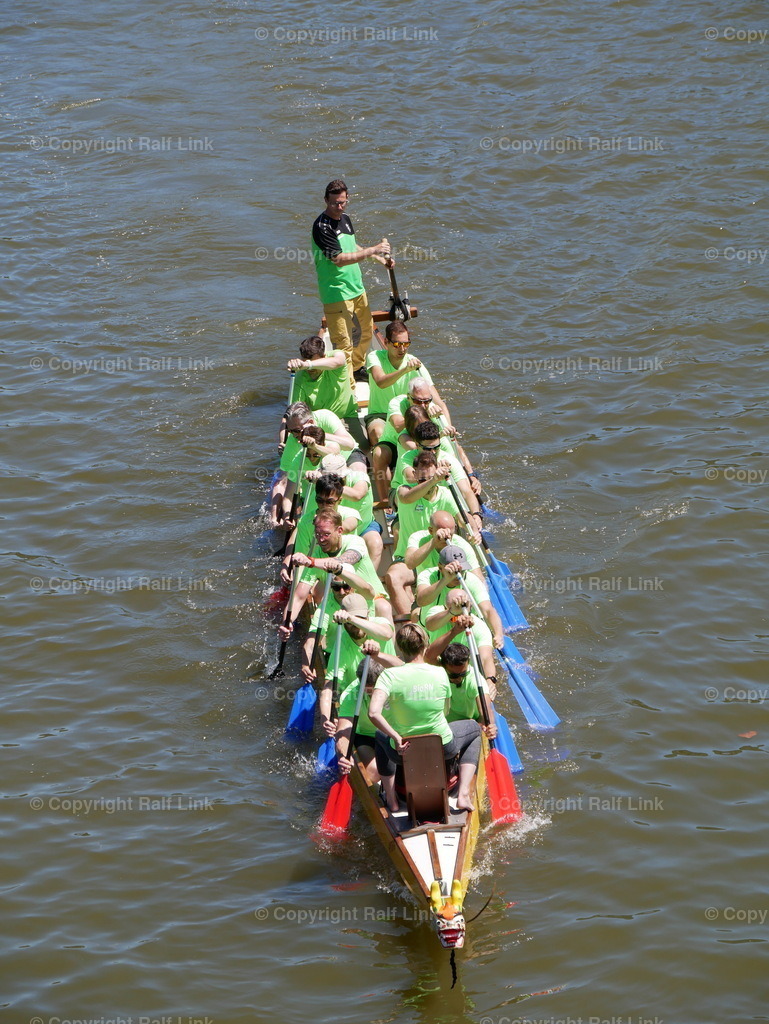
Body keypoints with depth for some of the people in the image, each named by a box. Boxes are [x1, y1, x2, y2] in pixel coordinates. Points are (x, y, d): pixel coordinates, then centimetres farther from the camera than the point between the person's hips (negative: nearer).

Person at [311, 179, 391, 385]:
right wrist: (372, 250, -27)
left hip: (357, 287, 10)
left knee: (367, 330, 25)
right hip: (336, 293, -10)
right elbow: (339, 259, -27)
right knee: (343, 344, -9)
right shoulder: (322, 227, -20)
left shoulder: (345, 219, 9)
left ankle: (357, 368, 45)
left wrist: (378, 258, 20)